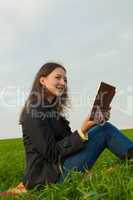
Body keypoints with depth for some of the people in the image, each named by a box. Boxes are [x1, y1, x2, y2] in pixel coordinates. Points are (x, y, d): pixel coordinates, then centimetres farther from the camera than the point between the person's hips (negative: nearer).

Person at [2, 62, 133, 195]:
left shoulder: (52, 109, 16)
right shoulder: (34, 111, -12)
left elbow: (69, 141, 12)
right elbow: (51, 153, -18)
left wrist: (98, 120, 3)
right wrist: (82, 131, -27)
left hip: (56, 169, 9)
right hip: (46, 177, -9)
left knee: (105, 127, 5)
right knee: (106, 130, -11)